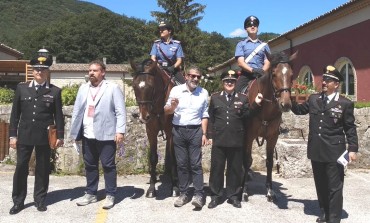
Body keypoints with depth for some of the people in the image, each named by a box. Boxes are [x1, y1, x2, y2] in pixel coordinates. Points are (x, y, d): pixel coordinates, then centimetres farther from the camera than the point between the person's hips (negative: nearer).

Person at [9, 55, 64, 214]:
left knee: (43, 168, 7)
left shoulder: (55, 91, 1)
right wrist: (13, 135, 2)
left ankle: (40, 199, 21)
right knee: (21, 168, 5)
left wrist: (60, 136, -2)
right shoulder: (21, 88, 5)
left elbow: (58, 115, 1)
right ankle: (18, 201, 18)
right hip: (24, 135, 1)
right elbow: (15, 113, 6)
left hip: (45, 136, -1)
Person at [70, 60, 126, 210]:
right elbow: (77, 110, 13)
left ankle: (110, 195, 14)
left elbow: (120, 112, -8)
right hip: (87, 135, 5)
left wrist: (120, 131, -15)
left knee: (108, 165, 3)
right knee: (89, 165, 14)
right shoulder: (83, 88, 13)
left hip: (106, 135, -5)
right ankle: (90, 194, 27)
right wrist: (74, 131, 8)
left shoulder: (113, 88, -3)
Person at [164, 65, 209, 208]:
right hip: (178, 131, 1)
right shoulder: (176, 90, 0)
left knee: (195, 164, -1)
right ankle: (183, 194, 17)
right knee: (181, 164, 8)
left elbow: (204, 115, 4)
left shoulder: (203, 93, 3)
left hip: (195, 131, -1)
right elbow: (166, 111, 3)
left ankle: (199, 195, 5)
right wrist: (172, 105, -19)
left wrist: (204, 134, -1)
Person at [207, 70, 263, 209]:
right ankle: (215, 196, 18)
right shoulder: (215, 97, 8)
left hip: (236, 140, 0)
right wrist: (210, 135, 2)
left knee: (235, 169, 9)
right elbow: (210, 118, 7)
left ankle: (233, 196, 22)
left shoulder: (243, 98, 7)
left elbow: (246, 115, -2)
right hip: (218, 140, 0)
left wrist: (256, 104, -14)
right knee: (216, 168, 6)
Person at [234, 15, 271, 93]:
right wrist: (252, 70, -18)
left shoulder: (264, 45, 19)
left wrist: (262, 71, -13)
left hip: (261, 76, 2)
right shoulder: (241, 44, 13)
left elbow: (267, 63, 9)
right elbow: (240, 62, -1)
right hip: (246, 75, -2)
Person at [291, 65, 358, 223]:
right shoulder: (313, 99, 6)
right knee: (320, 185, 17)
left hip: (334, 151, -4)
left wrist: (353, 148, -9)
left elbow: (350, 128, -4)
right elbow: (299, 110, 19)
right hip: (316, 149, 5)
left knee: (334, 186, 5)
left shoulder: (345, 103, -5)